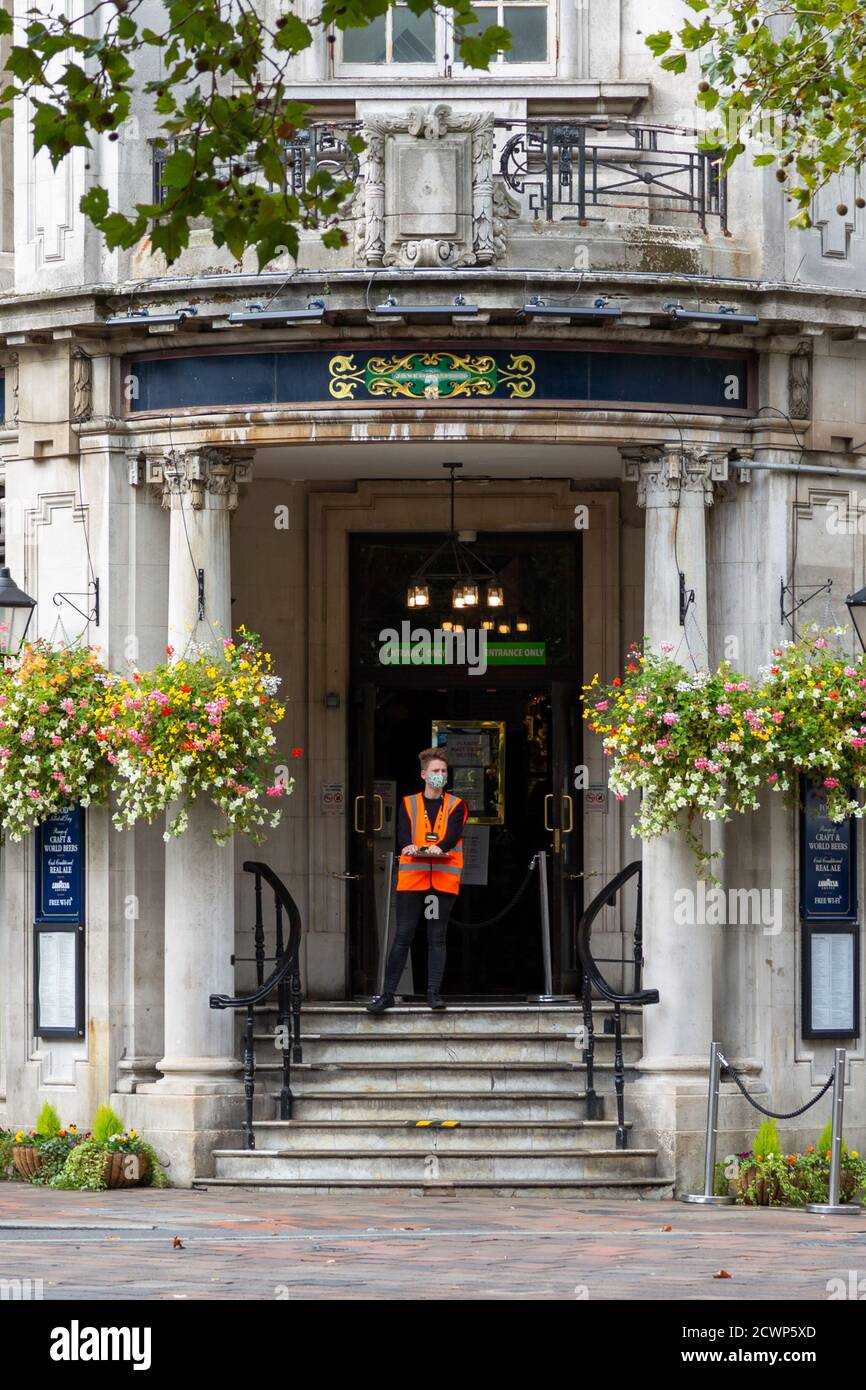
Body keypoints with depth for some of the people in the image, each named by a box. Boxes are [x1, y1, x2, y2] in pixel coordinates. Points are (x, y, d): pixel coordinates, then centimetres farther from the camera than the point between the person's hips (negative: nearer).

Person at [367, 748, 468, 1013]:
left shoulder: (456, 805, 11)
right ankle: (388, 994, 0)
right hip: (412, 877, 0)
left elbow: (453, 833, -7)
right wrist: (410, 847, -26)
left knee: (437, 938, 2)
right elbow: (403, 835, -3)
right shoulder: (409, 804, 12)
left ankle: (434, 992, 6)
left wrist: (439, 847, -28)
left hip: (444, 879, 0)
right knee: (403, 936, -1)